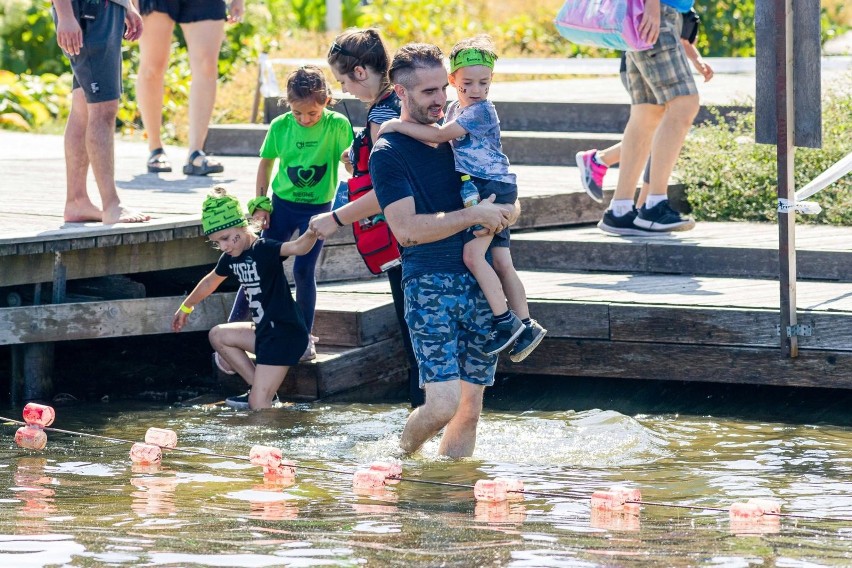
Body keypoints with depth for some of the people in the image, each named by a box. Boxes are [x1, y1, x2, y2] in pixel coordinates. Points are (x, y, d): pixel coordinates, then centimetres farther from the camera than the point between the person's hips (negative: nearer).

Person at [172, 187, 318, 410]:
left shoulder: (263, 249, -18)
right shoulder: (230, 258, 8)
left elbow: (297, 247, -38)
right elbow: (211, 282, 29)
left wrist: (311, 235, -62)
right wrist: (186, 307, 45)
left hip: (286, 334, -9)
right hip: (265, 331, 9)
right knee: (218, 335, 21)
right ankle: (259, 390, 15)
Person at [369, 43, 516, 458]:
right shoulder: (388, 154, -4)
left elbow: (507, 199, 25)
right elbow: (407, 228, -14)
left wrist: (504, 214, 1)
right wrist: (474, 215, -12)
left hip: (479, 282, 6)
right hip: (429, 284, -6)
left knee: (470, 409, 5)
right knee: (443, 404, -15)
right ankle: (403, 456, 13)